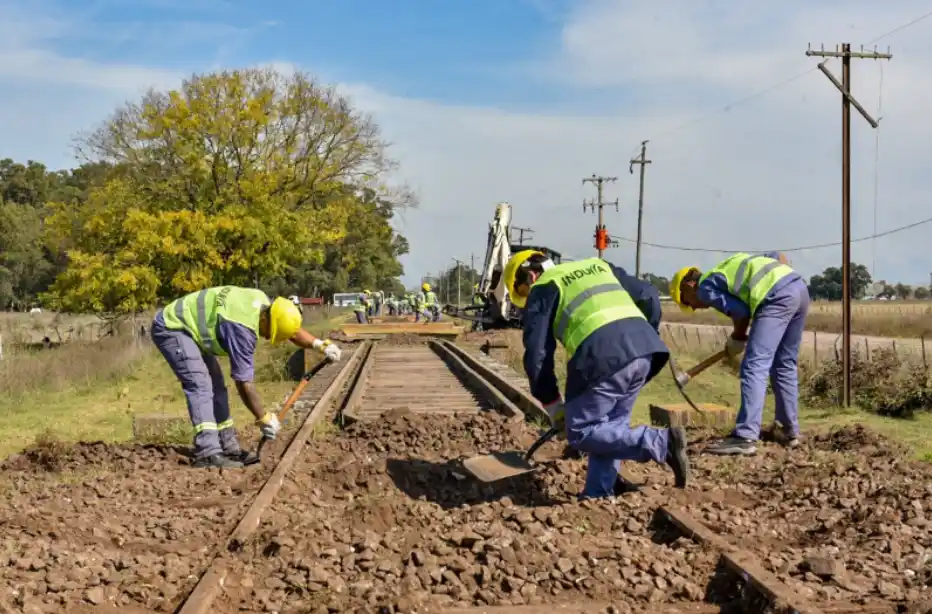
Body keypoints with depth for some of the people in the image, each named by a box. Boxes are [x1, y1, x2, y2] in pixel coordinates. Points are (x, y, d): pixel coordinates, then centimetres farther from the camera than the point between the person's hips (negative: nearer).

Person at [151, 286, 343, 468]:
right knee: (200, 384, -22)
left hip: (188, 326, 10)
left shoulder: (263, 302, -5)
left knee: (215, 385, 9)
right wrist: (263, 418, -18)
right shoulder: (242, 328, -32)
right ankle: (207, 453, -28)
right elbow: (244, 382, -26)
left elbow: (293, 330, 11)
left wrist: (320, 344, -5)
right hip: (171, 327, -10)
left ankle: (228, 448, 13)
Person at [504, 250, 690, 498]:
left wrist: (551, 403, 16)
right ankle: (599, 493, 17)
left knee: (581, 432, 4)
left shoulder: (542, 289, 14)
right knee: (609, 426, 20)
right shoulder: (597, 266, 31)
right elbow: (649, 296, 27)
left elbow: (537, 355, 7)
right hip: (644, 348, 7)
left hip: (604, 358, -7)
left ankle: (661, 442, -6)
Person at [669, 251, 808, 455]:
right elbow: (776, 256, 27)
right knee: (785, 366, 18)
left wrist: (737, 337, 12)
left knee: (754, 367, -10)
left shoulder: (705, 287, 6)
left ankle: (745, 437, -16)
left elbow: (740, 311, -5)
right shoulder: (730, 267, 30)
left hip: (778, 297, -9)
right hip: (800, 287, 9)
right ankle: (791, 430, 24)